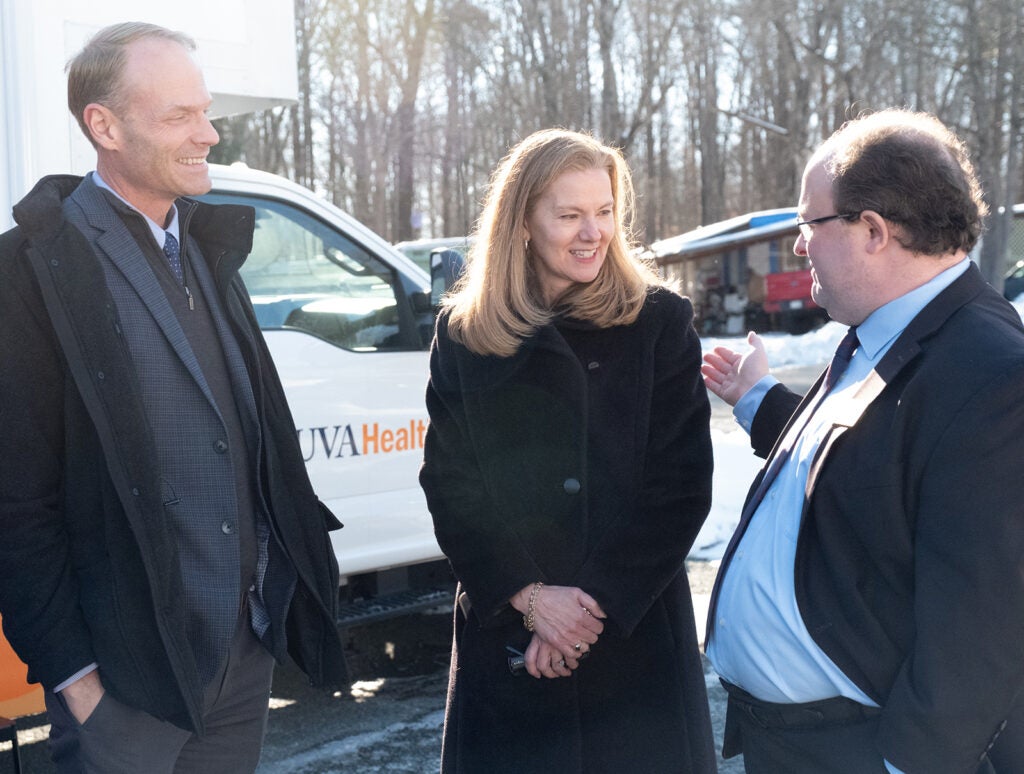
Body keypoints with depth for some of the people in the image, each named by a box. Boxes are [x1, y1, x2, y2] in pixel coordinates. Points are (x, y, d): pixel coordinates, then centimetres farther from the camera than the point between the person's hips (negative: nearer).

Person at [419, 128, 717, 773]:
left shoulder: (660, 322, -1)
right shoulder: (464, 336, 3)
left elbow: (680, 483, -6)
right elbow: (450, 484, 0)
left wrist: (597, 599, -13)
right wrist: (527, 596, -12)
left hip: (637, 631, -1)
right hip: (503, 633, 1)